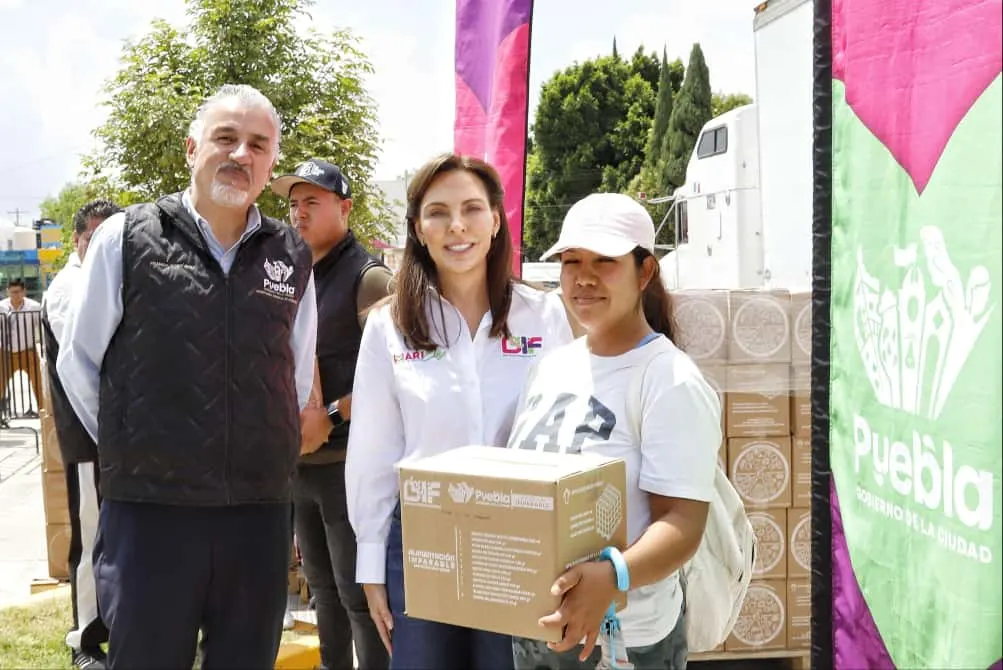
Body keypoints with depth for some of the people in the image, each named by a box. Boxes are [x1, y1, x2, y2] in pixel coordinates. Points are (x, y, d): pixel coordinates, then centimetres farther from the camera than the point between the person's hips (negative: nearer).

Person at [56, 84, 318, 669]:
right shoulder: (126, 239, -3)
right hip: (149, 510, -2)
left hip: (260, 513, 3)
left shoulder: (293, 257, 6)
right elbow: (78, 363, 5)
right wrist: (133, 452, 8)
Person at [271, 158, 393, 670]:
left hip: (348, 460, -7)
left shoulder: (367, 277, -9)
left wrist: (332, 416, -21)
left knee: (358, 589, -1)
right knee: (322, 585, 18)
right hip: (297, 460, 7)